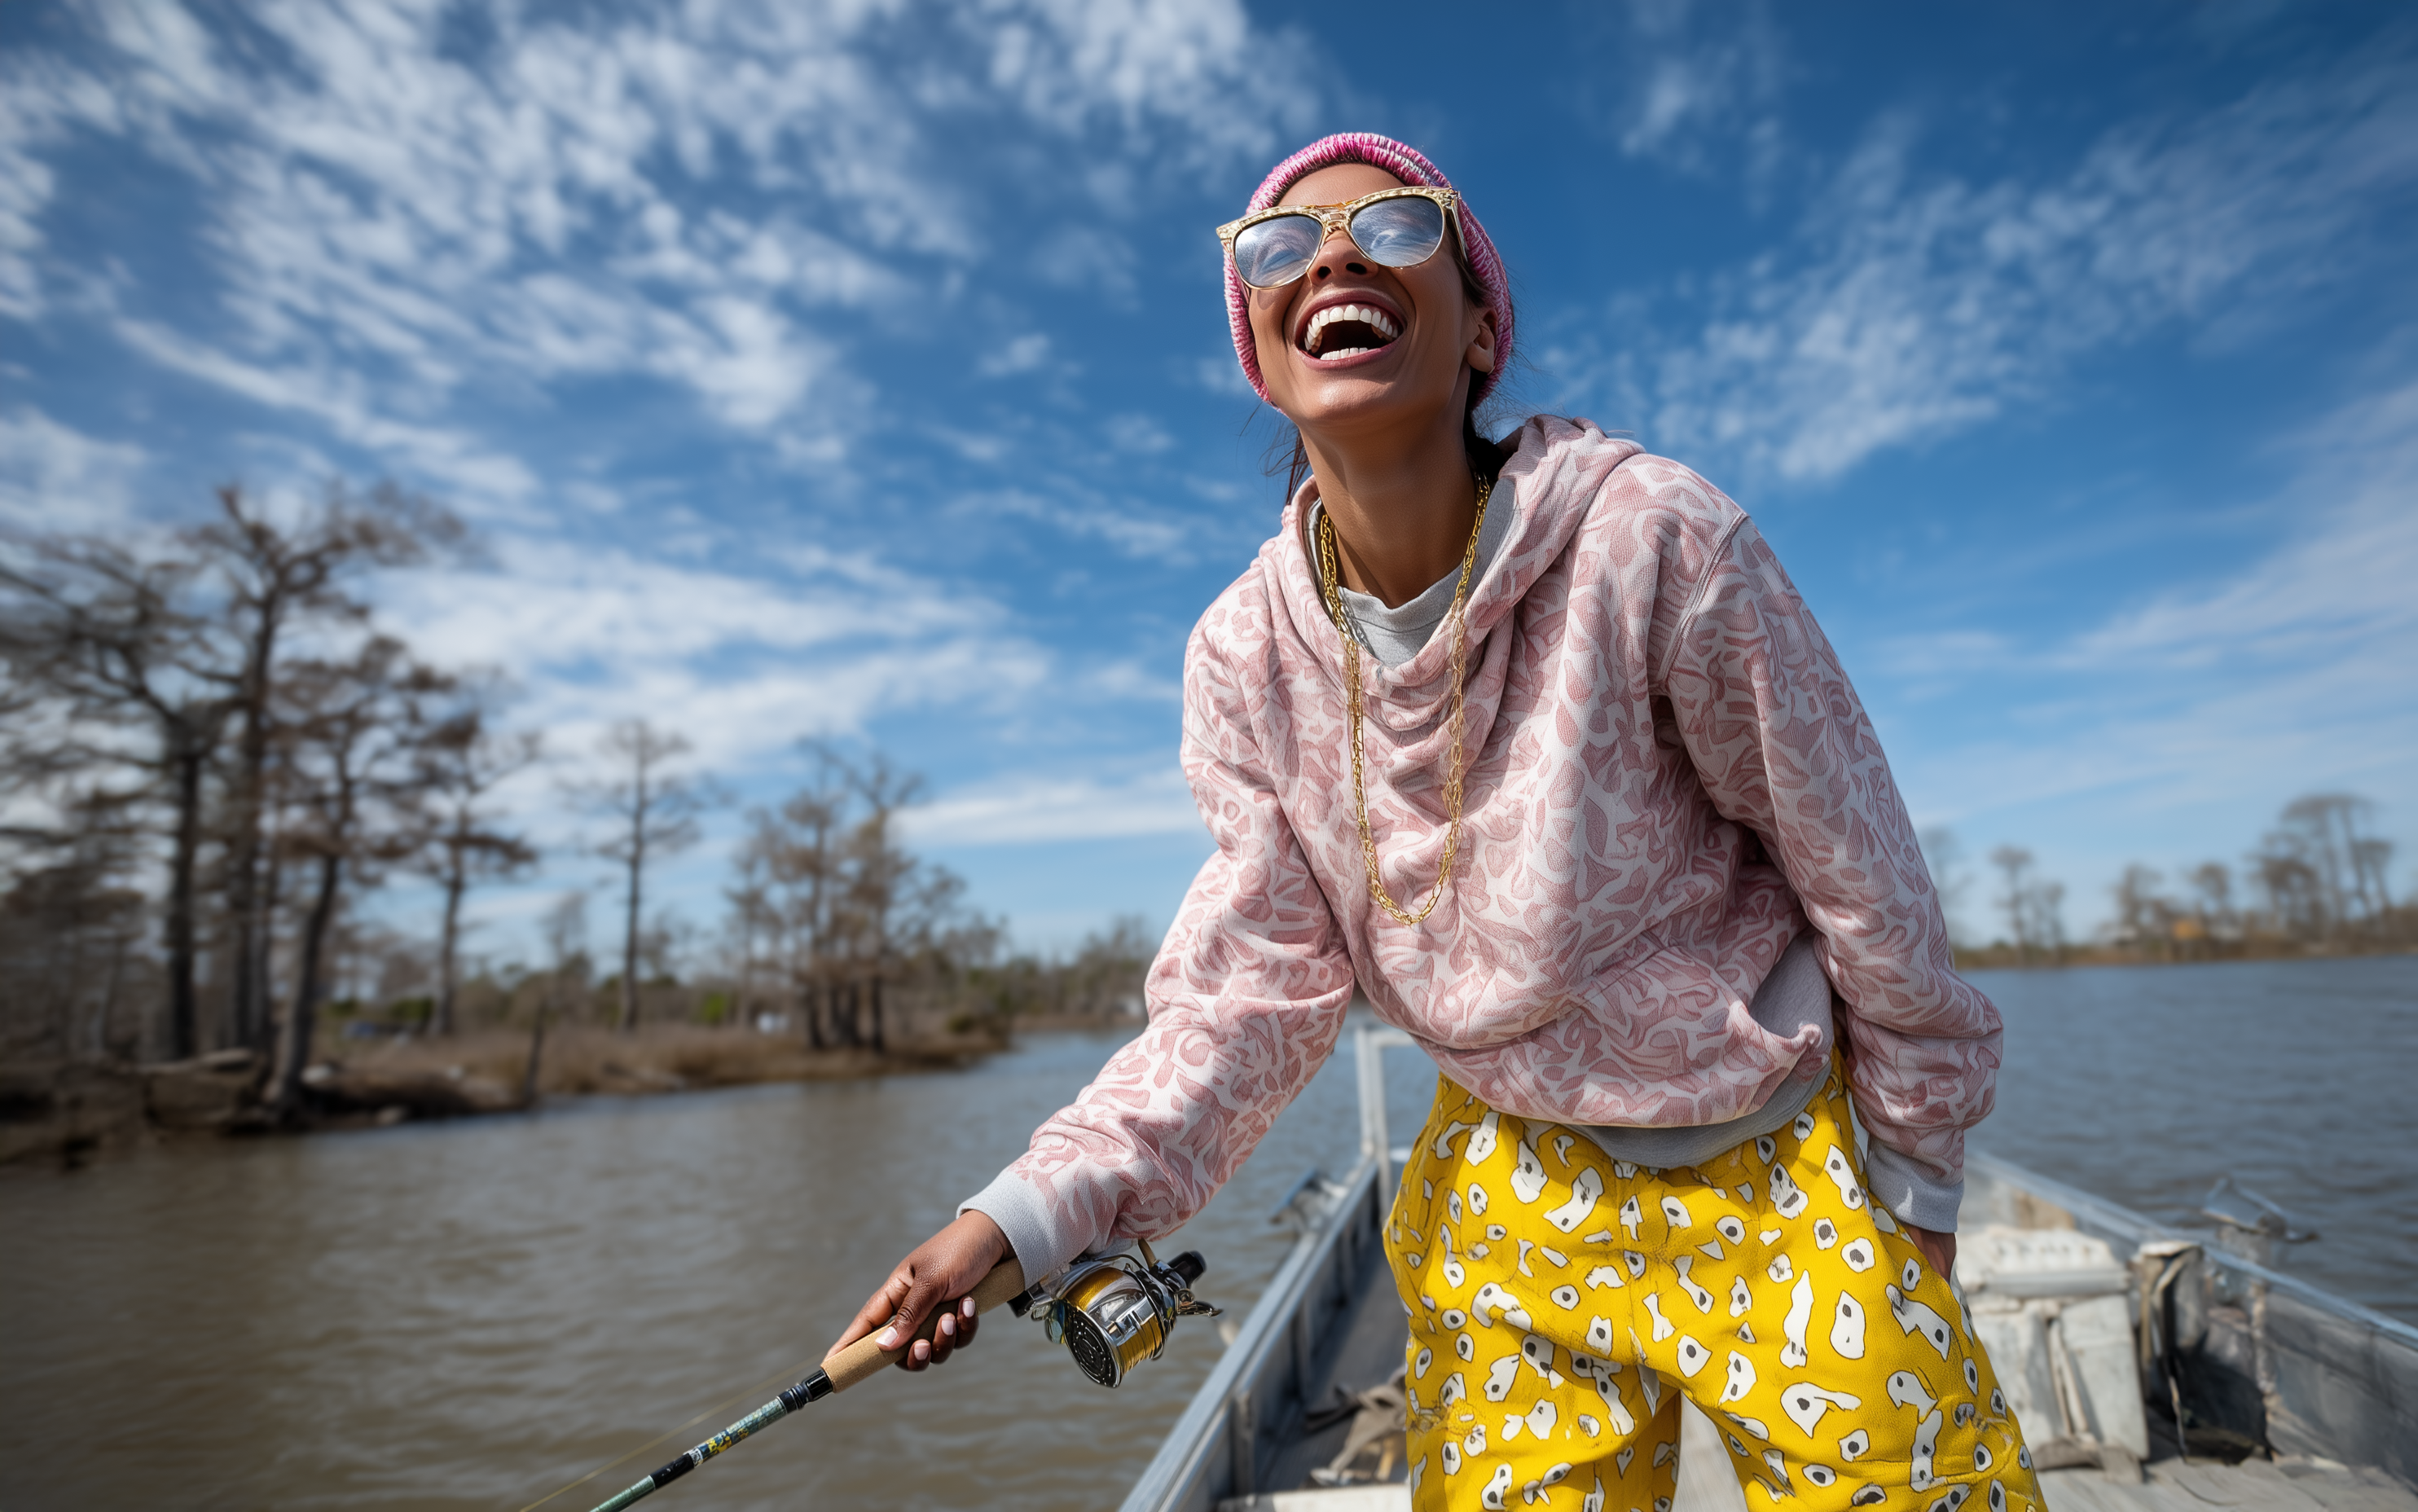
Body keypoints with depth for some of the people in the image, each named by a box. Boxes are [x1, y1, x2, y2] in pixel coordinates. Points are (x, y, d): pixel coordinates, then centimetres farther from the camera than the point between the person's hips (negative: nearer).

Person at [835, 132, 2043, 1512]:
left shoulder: (1650, 535, -23)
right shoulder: (1247, 657, -12)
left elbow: (1857, 865, -12)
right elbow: (1265, 981, -10)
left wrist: (1915, 1163, -1)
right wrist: (1029, 1212, -19)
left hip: (1776, 1148, -2)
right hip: (1515, 1171, 3)